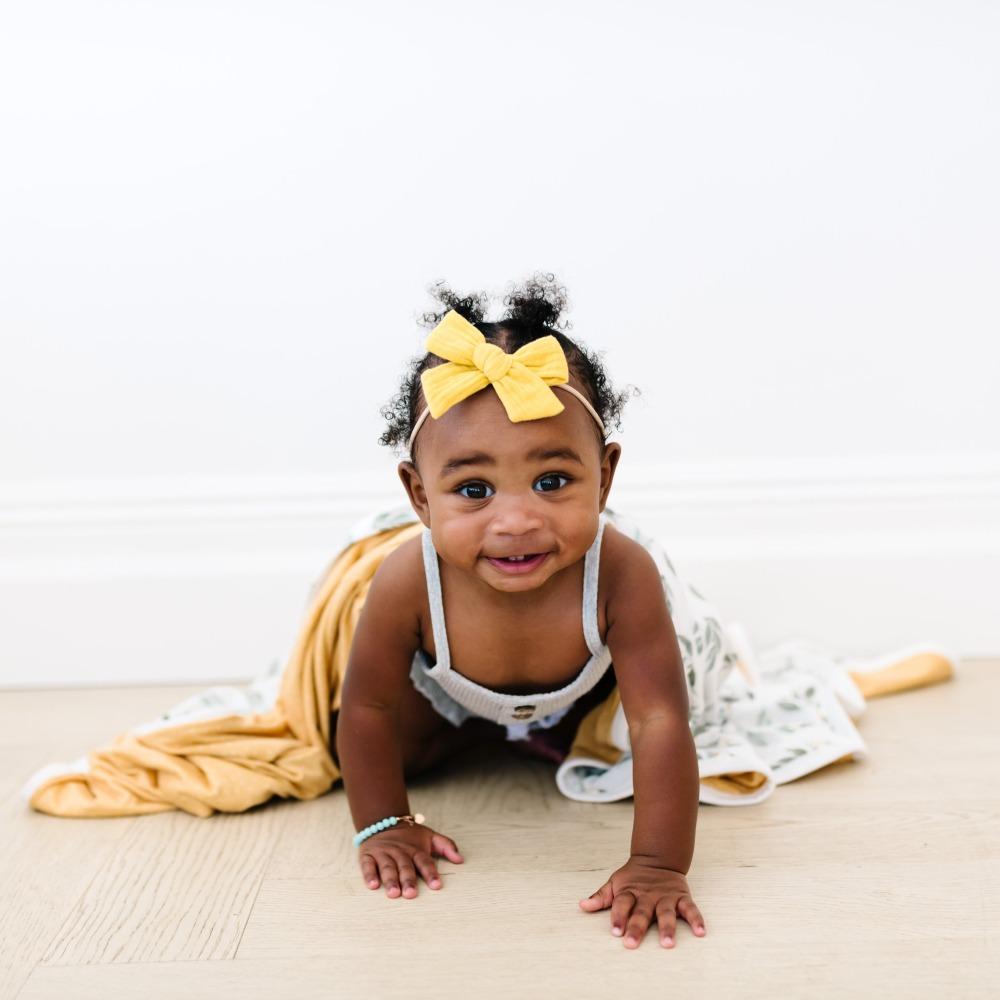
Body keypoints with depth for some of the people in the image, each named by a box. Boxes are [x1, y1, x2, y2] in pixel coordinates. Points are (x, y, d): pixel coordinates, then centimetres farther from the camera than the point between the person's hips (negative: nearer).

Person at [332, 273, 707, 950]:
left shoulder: (619, 573, -45)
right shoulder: (408, 584, -42)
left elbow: (660, 722, -42)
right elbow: (368, 708, -25)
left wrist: (660, 865, -44)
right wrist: (384, 826, -18)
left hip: (578, 696, 0)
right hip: (445, 694, 0)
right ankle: (471, 733, 32)